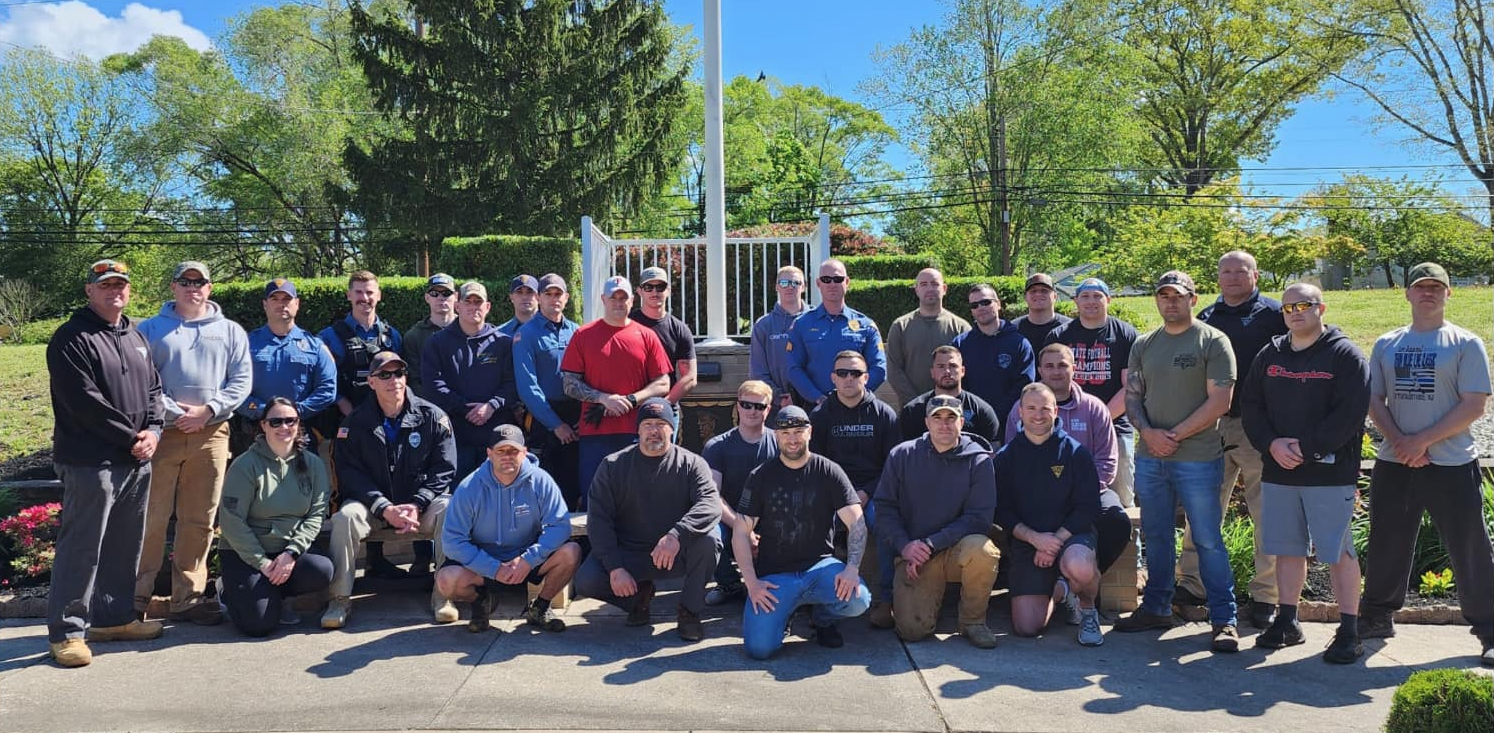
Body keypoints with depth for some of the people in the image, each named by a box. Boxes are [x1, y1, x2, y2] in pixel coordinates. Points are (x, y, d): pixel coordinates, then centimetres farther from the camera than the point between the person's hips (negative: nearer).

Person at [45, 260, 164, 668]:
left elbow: (153, 389, 17)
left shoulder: (136, 338, 17)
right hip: (90, 463, -8)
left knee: (125, 547, 14)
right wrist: (130, 437, -14)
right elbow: (84, 402, -16)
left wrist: (153, 431, -1)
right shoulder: (72, 339, -8)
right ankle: (66, 631, 4)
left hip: (137, 463, 8)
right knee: (81, 549, -4)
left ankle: (114, 617, 26)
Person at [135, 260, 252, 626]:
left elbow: (241, 381, 5)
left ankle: (189, 596, 13)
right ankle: (136, 596, 7)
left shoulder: (230, 331, 12)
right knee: (151, 517, -2)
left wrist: (208, 410, -9)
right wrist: (172, 412, -12)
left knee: (199, 520, 5)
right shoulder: (151, 329, 8)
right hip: (162, 432, -1)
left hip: (211, 435, 2)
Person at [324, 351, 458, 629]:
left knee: (450, 511, -30)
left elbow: (444, 469, -5)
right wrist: (385, 509, -20)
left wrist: (416, 505, -19)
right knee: (345, 517, -29)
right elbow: (350, 473, -7)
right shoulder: (356, 422, 0)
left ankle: (443, 594, -18)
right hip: (372, 503, 1)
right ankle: (340, 598, -16)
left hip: (422, 503, -1)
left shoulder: (432, 416, -2)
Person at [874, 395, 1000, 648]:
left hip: (958, 548, 0)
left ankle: (973, 620, -9)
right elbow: (885, 507, 2)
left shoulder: (979, 460, -3)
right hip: (913, 555, 1)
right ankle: (933, 595, 19)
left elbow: (979, 517, -10)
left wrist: (930, 544, -17)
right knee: (912, 629, -18)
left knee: (981, 549, -36)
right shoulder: (902, 455, 2)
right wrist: (903, 546, -15)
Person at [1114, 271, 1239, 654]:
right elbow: (1132, 395, 12)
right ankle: (1156, 608, 25)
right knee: (1155, 537, 13)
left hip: (1198, 459, -5)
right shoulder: (1143, 345, 13)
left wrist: (1175, 435, -12)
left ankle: (1224, 620, 7)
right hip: (1150, 458, 5)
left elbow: (1219, 401, -9)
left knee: (1208, 541, -1)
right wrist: (1148, 432, -6)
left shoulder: (1213, 341, -3)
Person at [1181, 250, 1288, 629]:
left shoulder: (1273, 314, 1)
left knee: (1267, 514, 2)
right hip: (1211, 425, 4)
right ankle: (1191, 583, 16)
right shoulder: (1206, 318, 14)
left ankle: (1266, 596, 10)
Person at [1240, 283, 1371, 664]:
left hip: (1330, 473, -5)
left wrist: (1306, 448, -17)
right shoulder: (1269, 355, 12)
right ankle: (1287, 622, 22)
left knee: (1338, 551, 0)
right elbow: (1249, 405, 9)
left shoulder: (1345, 355, -3)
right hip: (1278, 473, 5)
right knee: (1288, 549, 12)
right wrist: (1272, 444, -8)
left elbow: (1350, 413, -12)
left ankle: (1349, 632, 8)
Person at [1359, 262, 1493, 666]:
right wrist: (1399, 442, -9)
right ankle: (1376, 618, 26)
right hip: (1393, 465, 3)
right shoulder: (1386, 344, 10)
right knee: (1386, 547, 11)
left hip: (1452, 466, -3)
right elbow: (1374, 400, 7)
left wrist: (1423, 441, -15)